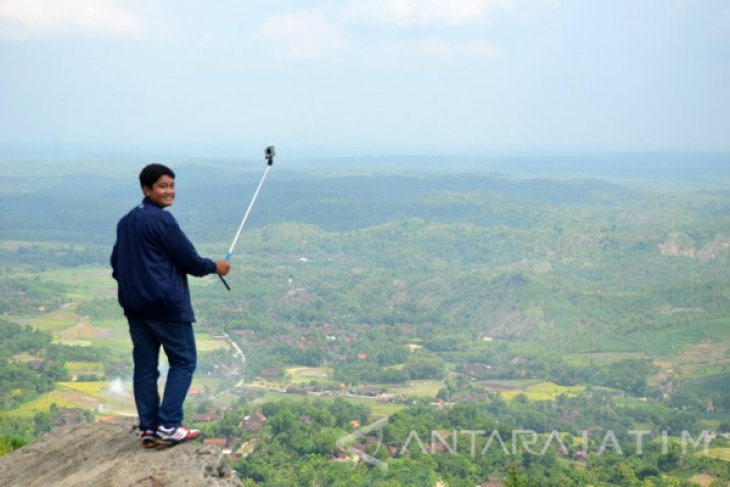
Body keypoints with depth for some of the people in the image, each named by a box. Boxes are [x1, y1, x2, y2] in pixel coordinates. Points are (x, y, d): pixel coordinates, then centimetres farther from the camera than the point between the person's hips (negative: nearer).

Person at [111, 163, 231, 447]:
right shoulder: (162, 219, -13)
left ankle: (148, 428, 10)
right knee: (183, 361, 3)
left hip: (134, 305, 8)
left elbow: (116, 264, 19)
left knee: (145, 365, 9)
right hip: (166, 304, -8)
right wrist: (215, 267, 6)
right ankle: (168, 425, -3)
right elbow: (189, 259, -11)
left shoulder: (125, 222, 13)